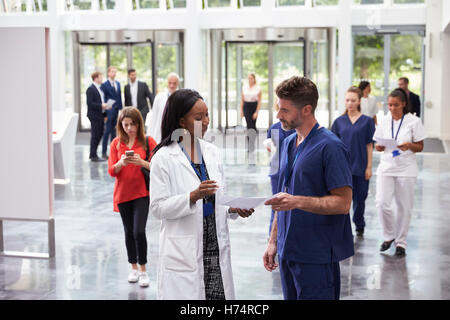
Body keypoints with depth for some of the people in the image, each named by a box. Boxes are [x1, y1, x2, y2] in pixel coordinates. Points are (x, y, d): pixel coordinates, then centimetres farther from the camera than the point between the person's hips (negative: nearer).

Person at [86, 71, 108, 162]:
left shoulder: (99, 89, 16)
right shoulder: (91, 89, -12)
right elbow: (89, 103, -18)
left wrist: (104, 114, 12)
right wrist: (101, 106, -20)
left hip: (100, 115, 9)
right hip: (94, 116, -9)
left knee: (100, 134, 12)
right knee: (95, 135, -4)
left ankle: (92, 154, 22)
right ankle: (93, 156, 2)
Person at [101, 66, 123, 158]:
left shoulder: (118, 84, 13)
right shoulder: (104, 85, -7)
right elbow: (103, 99, -8)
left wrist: (121, 109, 10)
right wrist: (105, 113, -13)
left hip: (117, 111, 6)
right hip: (109, 112, -6)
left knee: (114, 132, 11)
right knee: (107, 132, -4)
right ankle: (104, 152, 3)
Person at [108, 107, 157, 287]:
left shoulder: (148, 142, -3)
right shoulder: (116, 143, 4)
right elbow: (111, 171, 0)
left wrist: (142, 162, -23)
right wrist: (121, 163, -20)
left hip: (142, 193, -3)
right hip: (123, 193, 3)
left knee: (139, 231, -13)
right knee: (129, 232, 11)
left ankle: (143, 270, 2)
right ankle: (134, 268, 25)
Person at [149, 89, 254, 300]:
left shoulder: (212, 153, 10)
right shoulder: (164, 157, -6)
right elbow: (157, 208, -10)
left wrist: (234, 209, -2)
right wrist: (193, 196, -23)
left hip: (216, 248, 5)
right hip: (183, 255, -5)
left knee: (219, 295, 2)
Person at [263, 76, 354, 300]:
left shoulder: (330, 146, -13)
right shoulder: (288, 143, 12)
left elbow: (343, 202, -17)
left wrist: (297, 201, -28)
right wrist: (273, 242, 16)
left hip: (317, 256, -8)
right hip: (288, 252, 8)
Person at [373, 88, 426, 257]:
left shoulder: (413, 121, -4)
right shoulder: (384, 121, 5)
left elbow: (420, 147, 0)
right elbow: (378, 146, 11)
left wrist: (409, 145, -20)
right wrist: (380, 146, -13)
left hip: (406, 169, -2)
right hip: (386, 168, 2)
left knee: (404, 206, 5)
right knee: (382, 203, -11)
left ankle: (401, 242, 20)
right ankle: (389, 236, 12)